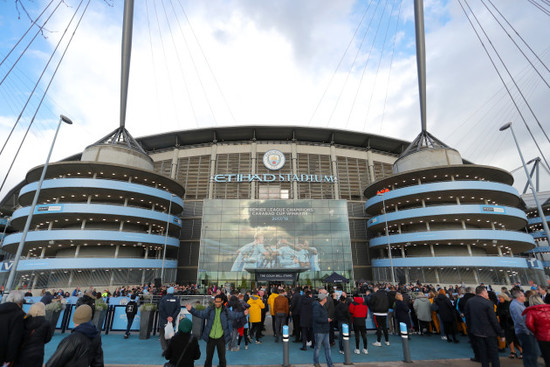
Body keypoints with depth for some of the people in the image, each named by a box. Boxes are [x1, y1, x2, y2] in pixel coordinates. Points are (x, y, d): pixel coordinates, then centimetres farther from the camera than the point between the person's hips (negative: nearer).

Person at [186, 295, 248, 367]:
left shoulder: (226, 311, -5)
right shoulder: (209, 310, -5)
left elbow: (235, 315, -5)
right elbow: (200, 314, -8)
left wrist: (243, 314, -20)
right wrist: (191, 309, -22)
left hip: (221, 337, 0)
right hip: (210, 337, 1)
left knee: (222, 357, 11)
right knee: (209, 356, 16)